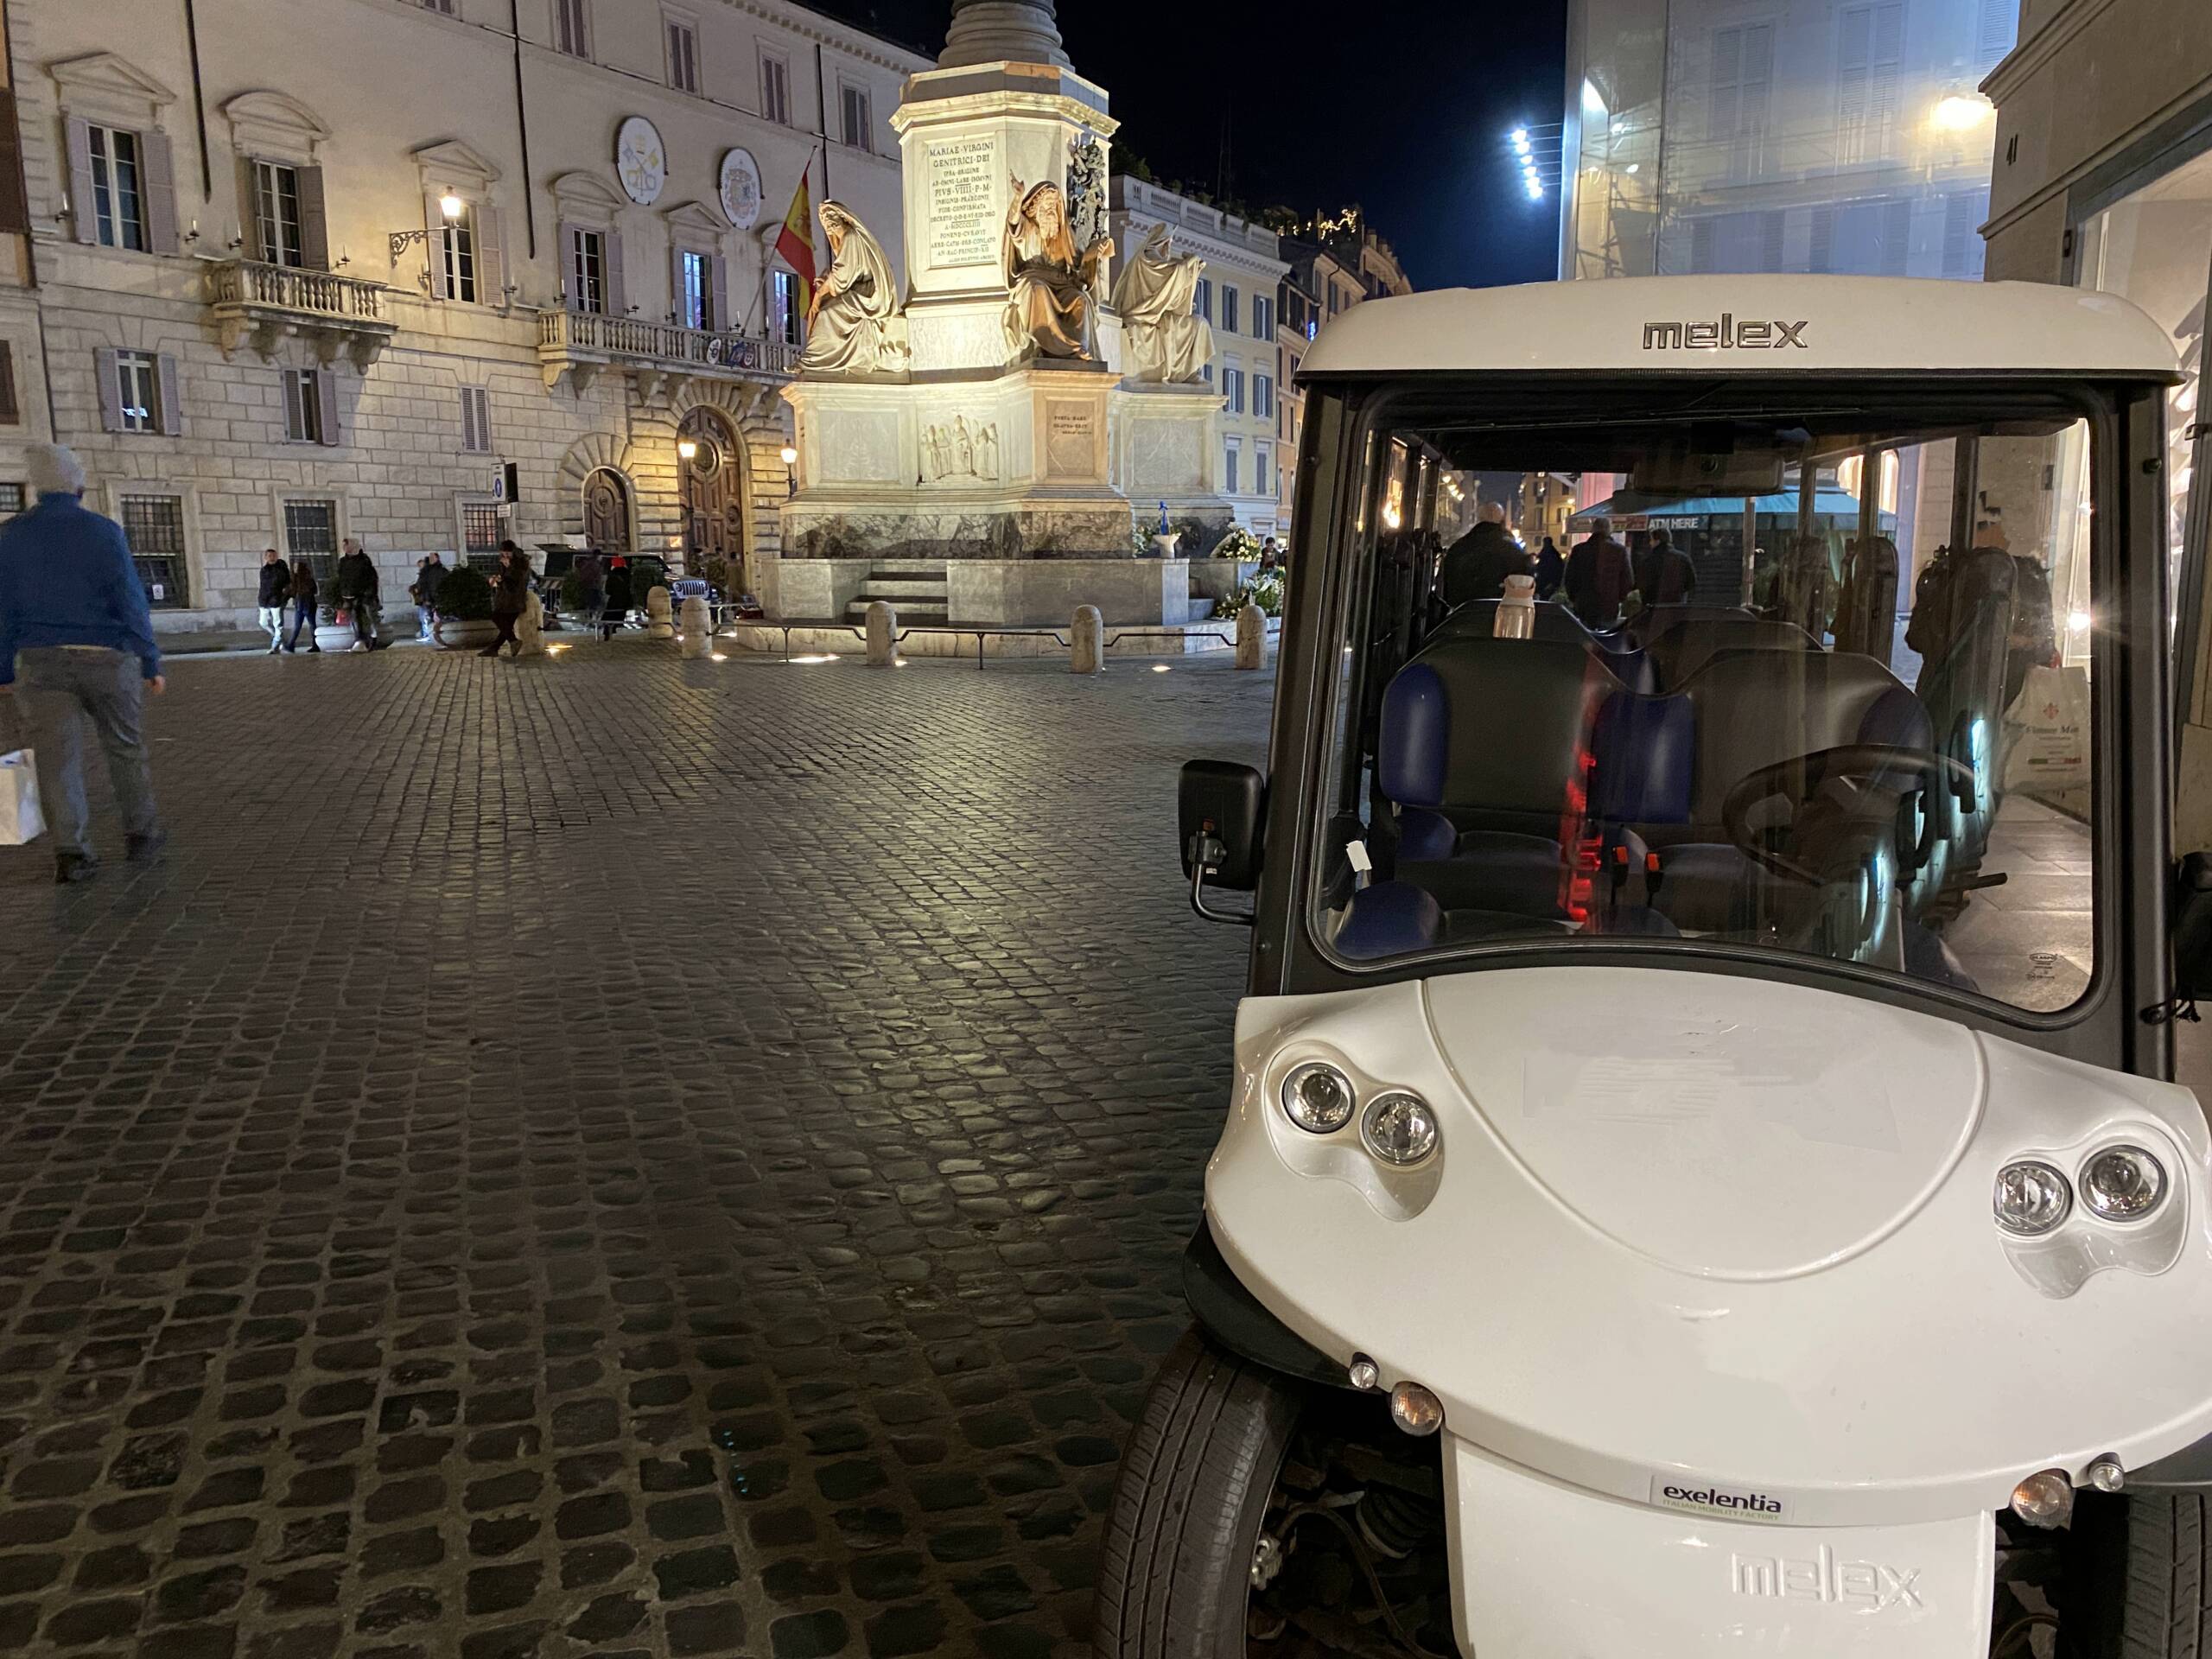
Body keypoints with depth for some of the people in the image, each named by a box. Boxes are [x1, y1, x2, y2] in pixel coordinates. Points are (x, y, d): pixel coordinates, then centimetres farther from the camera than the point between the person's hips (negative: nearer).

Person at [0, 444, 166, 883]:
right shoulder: (103, 531, -5)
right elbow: (131, 602, -7)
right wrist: (151, 664, -2)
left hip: (40, 662, 2)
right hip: (106, 657, -1)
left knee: (59, 756, -1)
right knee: (125, 748, 14)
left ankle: (72, 852, -9)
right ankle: (141, 833, 23)